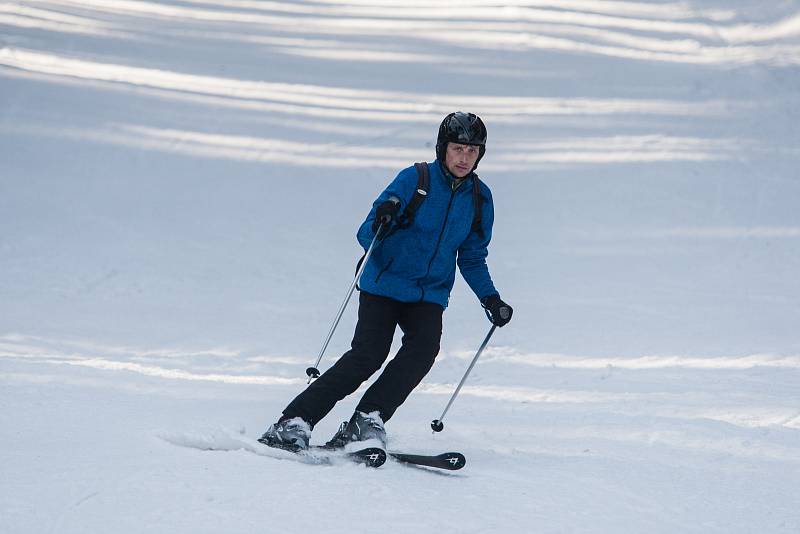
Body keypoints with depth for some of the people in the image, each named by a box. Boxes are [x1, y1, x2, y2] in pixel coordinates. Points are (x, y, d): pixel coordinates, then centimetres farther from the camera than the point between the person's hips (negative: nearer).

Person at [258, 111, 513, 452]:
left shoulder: (480, 198, 6)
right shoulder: (415, 179, -8)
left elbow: (472, 259, 18)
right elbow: (366, 236, -10)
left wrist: (490, 299, 5)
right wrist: (379, 223, -33)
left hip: (429, 296, 4)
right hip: (384, 286, -4)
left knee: (424, 347, -24)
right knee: (368, 355, -19)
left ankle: (366, 420, -23)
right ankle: (294, 423, -15)